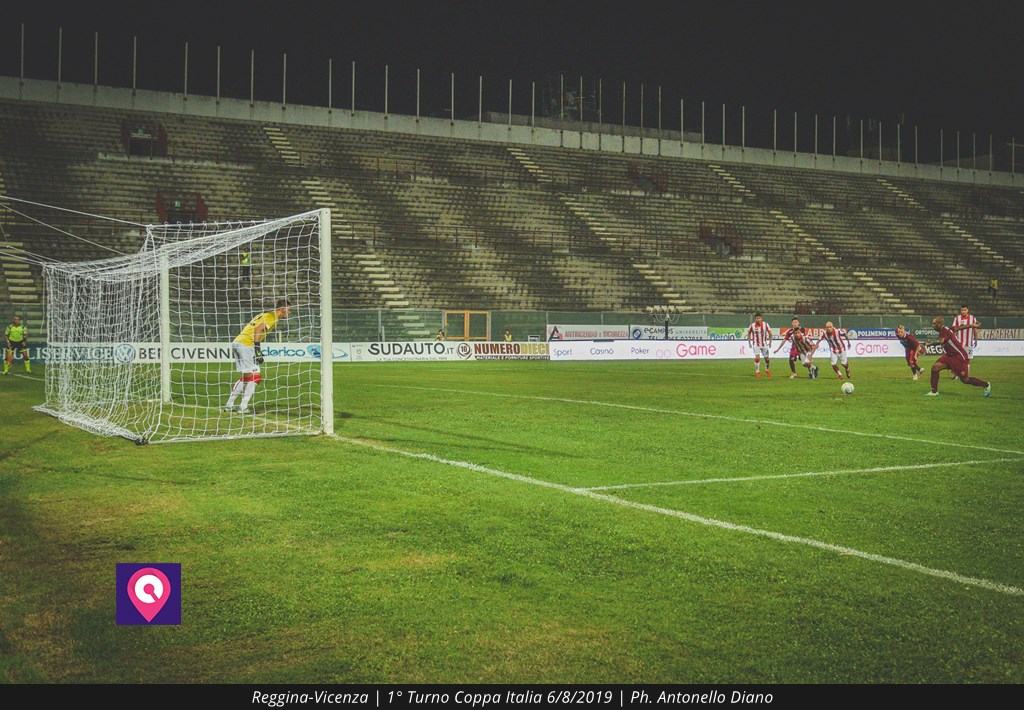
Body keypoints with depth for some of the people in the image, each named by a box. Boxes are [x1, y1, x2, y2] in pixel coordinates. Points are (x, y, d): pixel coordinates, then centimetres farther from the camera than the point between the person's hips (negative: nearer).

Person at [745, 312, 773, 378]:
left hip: (764, 344, 2)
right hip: (756, 345, -1)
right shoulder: (752, 325, -11)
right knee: (757, 357, -16)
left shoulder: (765, 325, -9)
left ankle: (767, 370, 32)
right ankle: (757, 371, -2)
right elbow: (748, 333, 4)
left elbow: (770, 333, 3)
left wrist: (770, 342, 1)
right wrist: (749, 342, 1)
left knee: (767, 358, 6)